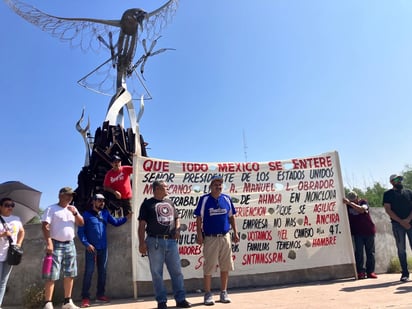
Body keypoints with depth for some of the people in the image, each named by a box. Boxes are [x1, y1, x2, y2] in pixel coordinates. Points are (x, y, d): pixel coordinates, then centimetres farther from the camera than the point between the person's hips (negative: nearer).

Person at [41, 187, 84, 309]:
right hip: (56, 244, -6)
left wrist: (75, 213, -7)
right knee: (52, 275, -7)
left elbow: (81, 223, 10)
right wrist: (49, 243, -20)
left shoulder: (73, 209, 13)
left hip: (70, 244, 6)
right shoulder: (51, 209, -4)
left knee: (69, 274, 10)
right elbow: (45, 226, -12)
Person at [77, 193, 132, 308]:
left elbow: (115, 222, 5)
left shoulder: (105, 213, 10)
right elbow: (80, 231, -5)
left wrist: (126, 218, -9)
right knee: (89, 272, -3)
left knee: (102, 271, 11)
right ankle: (85, 297, 5)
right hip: (91, 248, -4)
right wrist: (86, 244, -15)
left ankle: (100, 294, 23)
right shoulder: (86, 214, -2)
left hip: (103, 248, 5)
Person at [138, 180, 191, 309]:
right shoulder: (147, 204, 0)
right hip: (155, 242, -5)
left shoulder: (169, 202, 17)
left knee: (177, 272, 6)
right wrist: (142, 242, -12)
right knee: (157, 273, 2)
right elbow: (142, 225, -4)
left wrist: (177, 229, 3)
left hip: (171, 241, 5)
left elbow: (176, 218, 23)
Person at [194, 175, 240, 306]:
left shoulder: (227, 199, 6)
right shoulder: (204, 199, -4)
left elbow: (231, 217, 12)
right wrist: (199, 235, -11)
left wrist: (235, 233, 8)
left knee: (225, 267, 10)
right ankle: (208, 294, 16)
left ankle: (224, 293, 24)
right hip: (210, 238, -3)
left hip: (225, 237, 3)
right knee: (208, 267, 2)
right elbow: (199, 219, -4)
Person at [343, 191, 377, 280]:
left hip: (369, 231, 0)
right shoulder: (348, 206, 1)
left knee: (370, 252, 4)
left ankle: (370, 271, 12)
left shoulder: (363, 202, -4)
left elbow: (362, 209, -27)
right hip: (357, 232, 1)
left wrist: (349, 203, -34)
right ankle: (360, 272, -1)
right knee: (359, 252, -4)